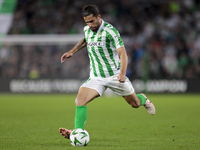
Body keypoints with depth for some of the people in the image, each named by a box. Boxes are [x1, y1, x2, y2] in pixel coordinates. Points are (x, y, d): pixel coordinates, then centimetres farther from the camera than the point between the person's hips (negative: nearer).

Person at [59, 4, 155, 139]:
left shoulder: (109, 31, -18)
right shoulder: (87, 30, 2)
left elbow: (122, 53, -21)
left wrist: (122, 74, -34)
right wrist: (72, 52, 22)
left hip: (115, 75, -4)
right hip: (96, 77, 4)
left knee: (135, 104, 11)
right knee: (80, 100, -22)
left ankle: (143, 99, 48)